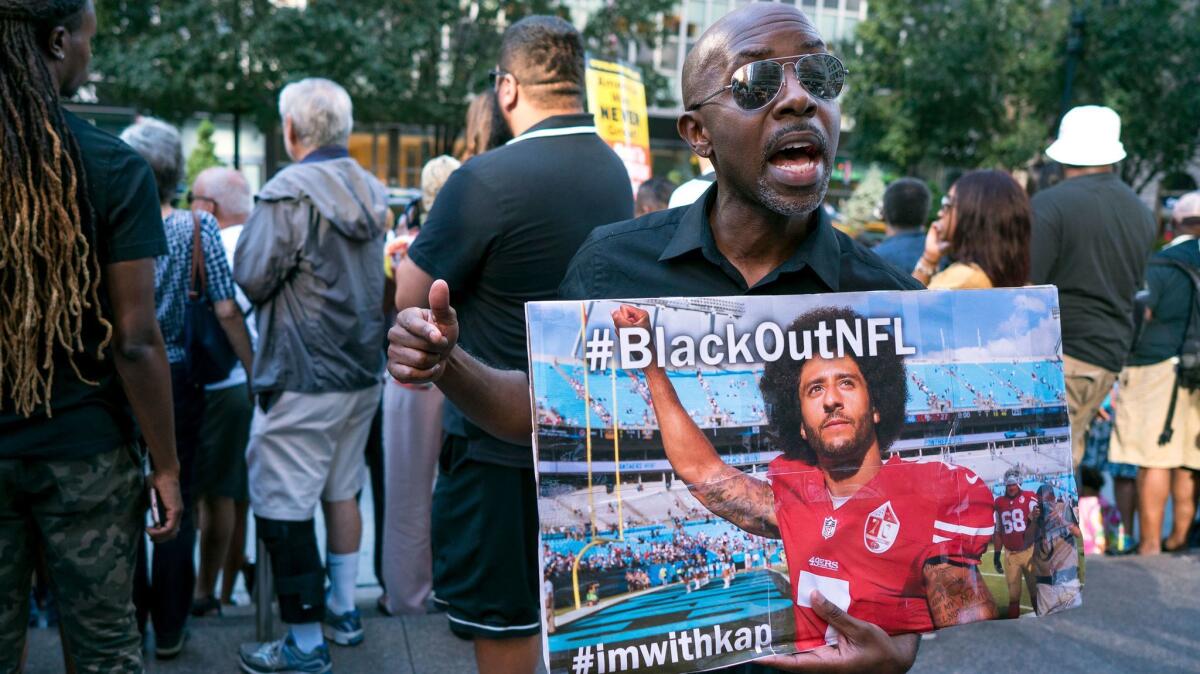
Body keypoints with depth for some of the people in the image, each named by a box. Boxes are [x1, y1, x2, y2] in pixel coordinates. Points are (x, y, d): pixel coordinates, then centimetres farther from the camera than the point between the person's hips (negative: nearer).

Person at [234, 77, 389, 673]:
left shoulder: (289, 192, -17)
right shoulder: (371, 191, 6)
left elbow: (251, 278, -18)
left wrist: (251, 228, 1)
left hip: (302, 378, -8)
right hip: (362, 371, 8)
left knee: (283, 506, 1)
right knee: (342, 490, 20)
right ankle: (343, 611, 32)